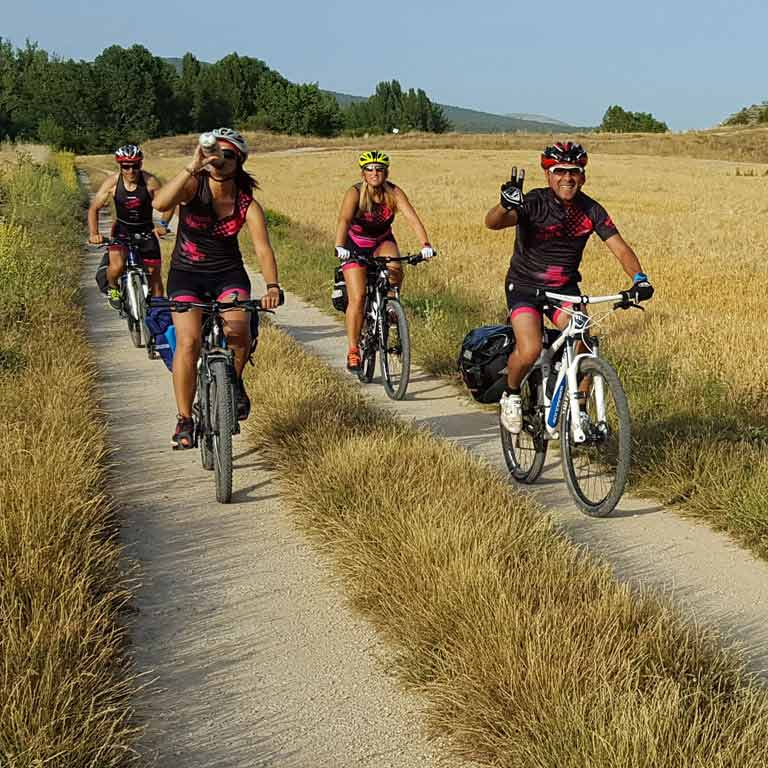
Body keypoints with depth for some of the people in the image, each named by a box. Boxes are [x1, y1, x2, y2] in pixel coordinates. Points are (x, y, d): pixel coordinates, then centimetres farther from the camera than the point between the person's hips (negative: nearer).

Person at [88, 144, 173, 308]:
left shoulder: (150, 181, -19)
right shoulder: (112, 182, -15)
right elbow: (94, 208, -11)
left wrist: (163, 224, -29)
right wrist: (93, 233, -24)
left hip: (146, 231, 0)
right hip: (122, 230, 0)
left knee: (154, 274, 1)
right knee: (116, 267, -22)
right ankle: (112, 287, 12)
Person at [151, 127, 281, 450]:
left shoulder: (247, 204, -11)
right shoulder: (193, 185, -14)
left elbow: (263, 248, -21)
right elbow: (160, 203, -34)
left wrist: (272, 286, -38)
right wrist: (191, 168, -44)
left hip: (229, 275, 1)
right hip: (186, 275, -1)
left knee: (238, 330, -26)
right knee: (188, 342, -18)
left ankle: (234, 381, 7)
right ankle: (184, 420, -4)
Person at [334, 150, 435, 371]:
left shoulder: (394, 192, -19)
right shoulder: (355, 193, -24)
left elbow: (412, 218, -30)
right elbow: (344, 220, -40)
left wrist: (425, 245, -46)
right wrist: (339, 247, -58)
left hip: (382, 242, 2)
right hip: (355, 246, -2)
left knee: (395, 269, -32)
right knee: (357, 298, -13)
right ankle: (353, 351, -3)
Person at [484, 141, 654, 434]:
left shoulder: (590, 210, -7)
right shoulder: (534, 203, -18)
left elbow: (620, 247, -14)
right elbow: (492, 223, -34)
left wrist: (639, 278, -33)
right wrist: (505, 205, -58)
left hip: (565, 288, 3)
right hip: (525, 286, -3)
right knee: (530, 350, -23)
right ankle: (511, 395, 7)